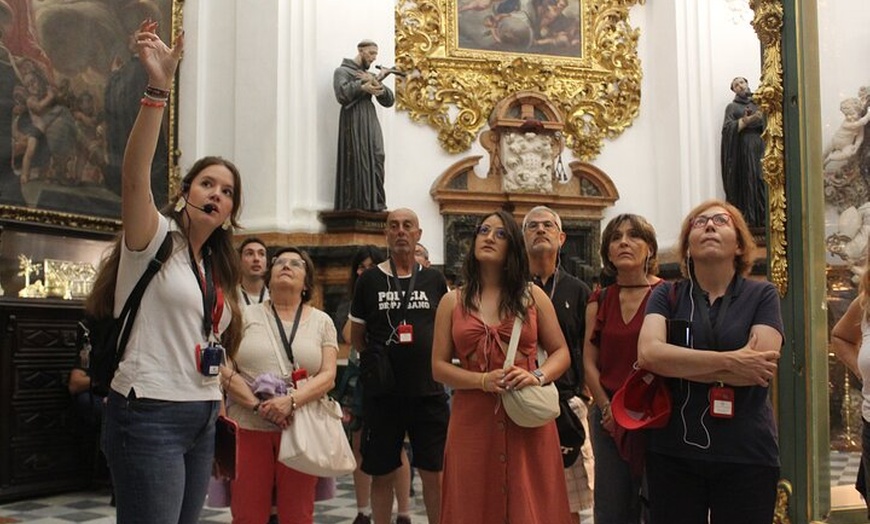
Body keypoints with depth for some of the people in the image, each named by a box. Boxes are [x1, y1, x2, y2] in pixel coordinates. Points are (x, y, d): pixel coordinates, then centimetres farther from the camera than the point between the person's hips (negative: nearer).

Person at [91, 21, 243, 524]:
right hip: (148, 414, -8)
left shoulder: (218, 268, 15)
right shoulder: (155, 241, -5)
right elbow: (135, 175, -24)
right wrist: (159, 88, -34)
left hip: (202, 418, 8)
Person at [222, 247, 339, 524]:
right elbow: (224, 370, -1)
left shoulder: (322, 322, 9)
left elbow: (328, 375, -1)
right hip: (249, 427, 0)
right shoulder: (246, 316, 7)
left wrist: (291, 401, -18)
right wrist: (257, 405, -14)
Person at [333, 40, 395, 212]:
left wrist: (376, 84, -2)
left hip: (371, 122, 6)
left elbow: (389, 101, 14)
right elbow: (342, 94, -12)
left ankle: (375, 203, -8)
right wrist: (363, 85, -8)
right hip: (353, 121, -6)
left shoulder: (372, 75, 26)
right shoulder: (342, 71, 8)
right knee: (356, 162, -11)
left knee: (376, 160, -7)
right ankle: (354, 204, -10)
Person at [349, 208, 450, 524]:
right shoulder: (369, 281, 4)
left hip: (428, 392, 1)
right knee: (382, 474, 9)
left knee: (434, 474, 4)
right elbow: (356, 337, 11)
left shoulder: (434, 281, 7)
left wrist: (435, 362, 3)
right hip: (382, 394, 0)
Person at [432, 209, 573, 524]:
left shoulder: (533, 297, 8)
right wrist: (483, 381, -12)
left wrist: (538, 376, -11)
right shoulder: (453, 302, 7)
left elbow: (561, 353, 9)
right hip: (473, 421, 0)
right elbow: (439, 367, 4)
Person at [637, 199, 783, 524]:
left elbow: (760, 368, -13)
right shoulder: (667, 296, 5)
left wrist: (675, 364, -11)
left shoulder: (762, 295, 2)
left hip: (746, 455, -1)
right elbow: (648, 353, -13)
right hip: (673, 452, 1)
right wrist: (729, 361, -17)